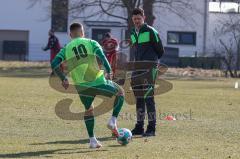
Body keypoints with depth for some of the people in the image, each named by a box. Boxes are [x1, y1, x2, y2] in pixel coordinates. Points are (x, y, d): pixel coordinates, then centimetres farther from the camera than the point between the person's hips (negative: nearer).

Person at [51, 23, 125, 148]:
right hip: (98, 81, -3)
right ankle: (113, 120, 5)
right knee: (120, 93, 22)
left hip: (81, 86, 3)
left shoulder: (66, 49, 10)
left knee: (88, 110, 26)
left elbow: (54, 64, 0)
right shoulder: (91, 43, 4)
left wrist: (63, 79, 8)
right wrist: (109, 72, -10)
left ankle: (92, 140, 17)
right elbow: (102, 56, -13)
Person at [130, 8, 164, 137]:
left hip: (149, 68, -7)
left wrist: (151, 61, 8)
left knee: (148, 97, -11)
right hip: (137, 68, 7)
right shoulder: (133, 33, 14)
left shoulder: (151, 32, -7)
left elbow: (160, 51, -2)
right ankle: (139, 127, 15)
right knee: (139, 98, 9)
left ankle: (151, 128, -9)